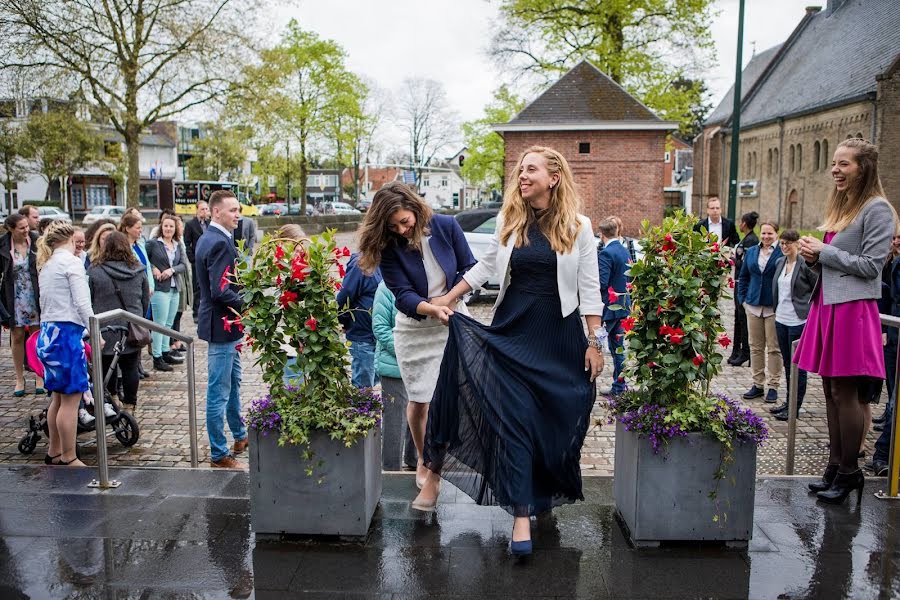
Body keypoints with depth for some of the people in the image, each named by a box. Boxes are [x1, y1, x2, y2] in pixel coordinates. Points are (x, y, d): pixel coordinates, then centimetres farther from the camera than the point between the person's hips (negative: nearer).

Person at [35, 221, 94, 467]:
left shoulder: (45, 265, 17)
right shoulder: (72, 262, -8)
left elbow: (45, 303, 16)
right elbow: (82, 303, -15)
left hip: (48, 333, 9)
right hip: (66, 332, -9)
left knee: (58, 397, 16)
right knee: (71, 399, -4)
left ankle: (54, 452, 25)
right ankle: (68, 458, 0)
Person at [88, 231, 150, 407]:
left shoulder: (95, 270, -9)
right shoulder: (138, 270, 1)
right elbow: (146, 301, 10)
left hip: (106, 330, -2)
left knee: (107, 366, 10)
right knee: (130, 367, 9)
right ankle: (130, 403, 16)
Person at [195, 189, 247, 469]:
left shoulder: (208, 238, 11)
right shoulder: (219, 242, -21)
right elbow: (221, 292, -26)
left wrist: (244, 300, 11)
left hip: (224, 323, 11)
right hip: (222, 324, -11)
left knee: (233, 382, 24)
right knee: (219, 391, -1)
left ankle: (240, 436, 40)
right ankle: (219, 454, 9)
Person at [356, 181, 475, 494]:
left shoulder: (446, 226, -10)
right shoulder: (388, 247, -13)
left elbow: (470, 269, -2)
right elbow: (403, 296, -19)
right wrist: (432, 309, -37)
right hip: (415, 329, -1)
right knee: (420, 399, 4)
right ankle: (423, 460, 24)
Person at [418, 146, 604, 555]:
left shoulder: (578, 226, -3)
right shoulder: (509, 221, 4)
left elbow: (589, 287, -2)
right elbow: (487, 266, 16)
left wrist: (595, 342, -4)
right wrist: (449, 298, 13)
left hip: (559, 336, -1)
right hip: (513, 330, 1)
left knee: (557, 420, 8)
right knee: (515, 419, -4)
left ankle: (548, 492, 34)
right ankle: (521, 517, -1)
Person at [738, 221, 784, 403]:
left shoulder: (782, 253, -7)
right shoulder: (751, 252, 9)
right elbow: (743, 277, 16)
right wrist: (743, 298, 8)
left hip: (774, 307, -5)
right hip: (753, 306, 5)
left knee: (774, 348, 3)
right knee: (755, 347, 10)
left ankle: (773, 386, 12)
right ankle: (758, 384, 19)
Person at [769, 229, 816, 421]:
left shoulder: (805, 264, -12)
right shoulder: (780, 262, 10)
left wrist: (811, 313, -8)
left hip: (799, 321, -7)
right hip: (781, 319, 7)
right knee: (787, 364, 15)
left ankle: (795, 407, 8)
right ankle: (789, 402, 26)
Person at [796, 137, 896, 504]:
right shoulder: (840, 206, 18)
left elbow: (870, 265, -14)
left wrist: (824, 252, -10)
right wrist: (814, 259, 2)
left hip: (852, 308, -8)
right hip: (827, 304, 8)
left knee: (845, 393, -3)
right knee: (831, 390, 11)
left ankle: (849, 473, 9)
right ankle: (835, 467, 21)